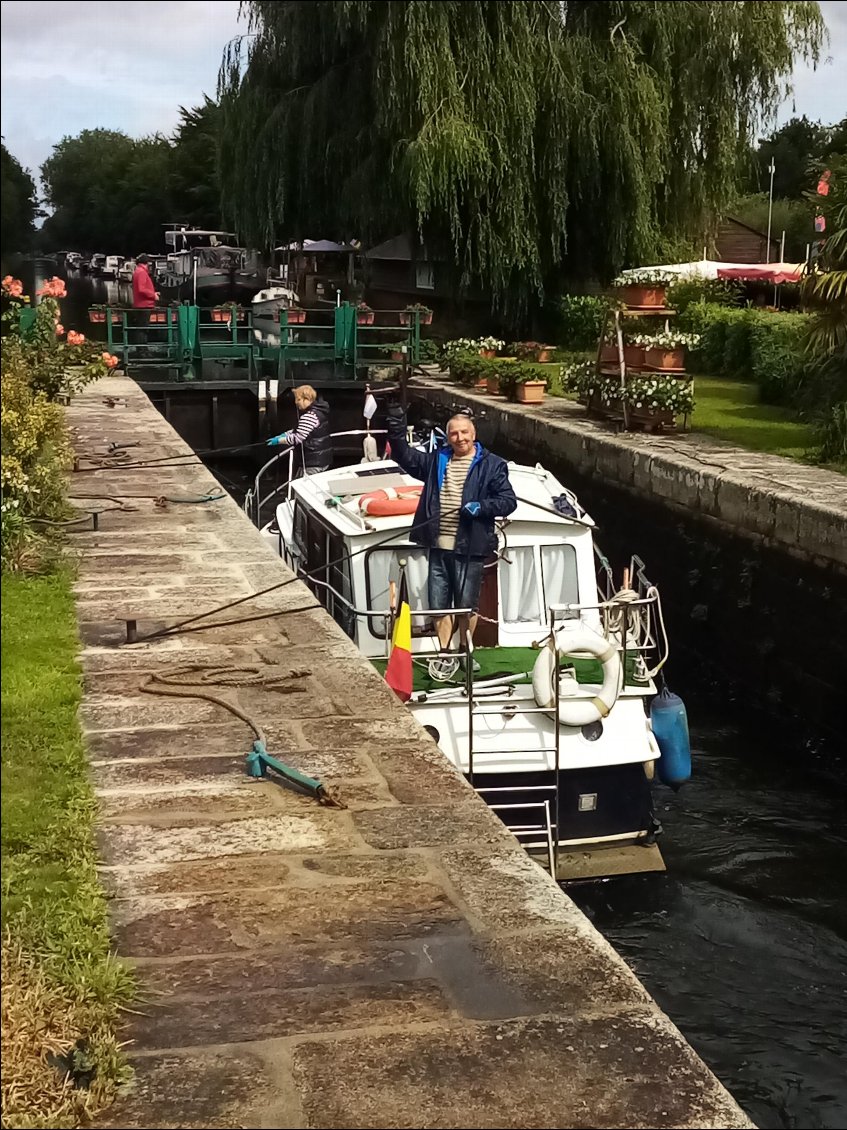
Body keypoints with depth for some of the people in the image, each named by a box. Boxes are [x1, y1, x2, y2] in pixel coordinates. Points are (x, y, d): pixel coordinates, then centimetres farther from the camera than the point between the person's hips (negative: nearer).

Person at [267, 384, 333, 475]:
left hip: (313, 463, -11)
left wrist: (278, 440, -14)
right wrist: (284, 434, 12)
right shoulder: (319, 411, 13)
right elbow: (300, 431, 22)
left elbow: (297, 438, -24)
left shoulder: (310, 416, -22)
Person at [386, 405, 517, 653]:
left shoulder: (491, 465, 0)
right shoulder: (437, 460, 14)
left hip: (469, 549, -4)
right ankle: (444, 653, 19)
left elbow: (509, 501, -2)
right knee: (438, 604, 7)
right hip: (439, 546, 4)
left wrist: (481, 507, -18)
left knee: (466, 605, 5)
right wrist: (397, 435, -4)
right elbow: (406, 457, 14)